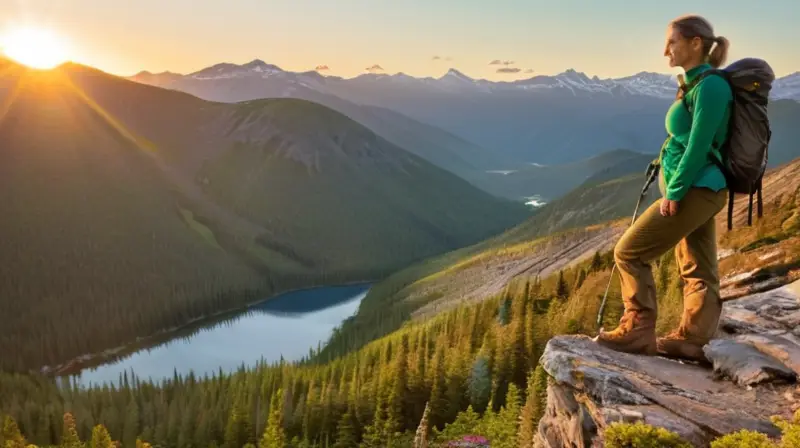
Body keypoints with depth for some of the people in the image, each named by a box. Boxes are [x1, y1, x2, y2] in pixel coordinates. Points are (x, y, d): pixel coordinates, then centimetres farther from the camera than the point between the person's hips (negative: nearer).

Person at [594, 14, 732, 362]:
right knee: (699, 270, 13)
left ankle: (637, 333, 0)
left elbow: (698, 146, -21)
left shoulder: (709, 85, -15)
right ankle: (691, 341, 22)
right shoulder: (695, 84, 14)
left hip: (695, 190, -10)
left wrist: (674, 192, -17)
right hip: (698, 190, 10)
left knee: (630, 252, -7)